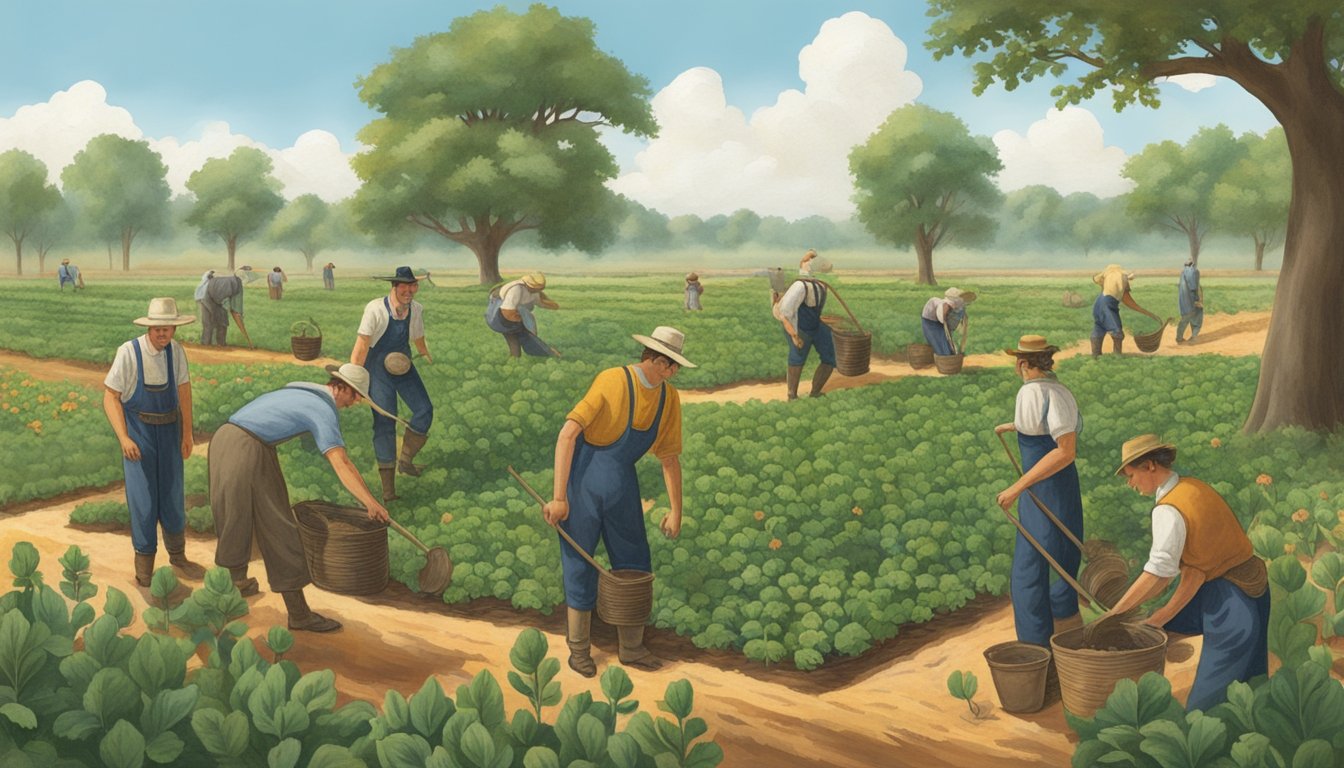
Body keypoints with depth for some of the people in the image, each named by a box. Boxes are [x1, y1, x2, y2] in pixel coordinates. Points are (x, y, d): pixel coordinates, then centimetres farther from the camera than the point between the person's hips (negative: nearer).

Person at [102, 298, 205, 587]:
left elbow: (184, 390, 5)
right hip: (138, 433, -4)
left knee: (173, 496, 10)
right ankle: (144, 565, 9)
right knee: (143, 498, -5)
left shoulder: (176, 350, -6)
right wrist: (123, 438, -24)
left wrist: (187, 434, 4)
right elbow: (110, 397, -15)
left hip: (168, 432, 4)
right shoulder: (129, 352, -19)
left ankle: (177, 555, 29)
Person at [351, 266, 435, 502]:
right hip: (378, 369, -5)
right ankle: (388, 488, -2)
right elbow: (361, 345, -23)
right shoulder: (375, 309, -22)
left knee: (424, 411, -5)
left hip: (403, 365, 5)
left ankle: (406, 460, 19)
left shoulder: (416, 309, -5)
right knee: (384, 422, -7)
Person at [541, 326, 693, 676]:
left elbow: (670, 457, 13)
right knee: (580, 566, 3)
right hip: (583, 476, -6)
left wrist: (676, 510, 12)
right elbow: (567, 435, -22)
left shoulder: (668, 398, 3)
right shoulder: (612, 381, -18)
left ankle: (630, 647, 26)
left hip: (621, 482, 6)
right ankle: (578, 650, 19)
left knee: (634, 566, 10)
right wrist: (559, 497, -24)